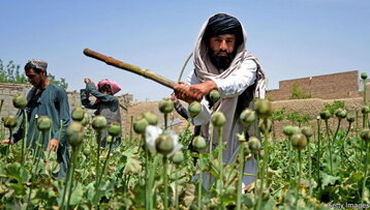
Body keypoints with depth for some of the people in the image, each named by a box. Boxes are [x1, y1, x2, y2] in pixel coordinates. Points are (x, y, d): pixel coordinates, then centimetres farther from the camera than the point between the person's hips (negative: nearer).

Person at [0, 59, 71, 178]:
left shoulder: (58, 92, -2)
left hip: (52, 147, -6)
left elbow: (66, 121, -6)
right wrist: (13, 139, 10)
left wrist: (57, 138, -20)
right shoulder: (31, 93, 16)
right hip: (32, 147, 6)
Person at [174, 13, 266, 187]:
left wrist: (211, 84, -47)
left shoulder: (247, 64, -4)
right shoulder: (197, 74, 1)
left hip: (242, 152, -1)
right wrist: (192, 99, -33)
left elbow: (239, 83, -28)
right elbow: (203, 117, -12)